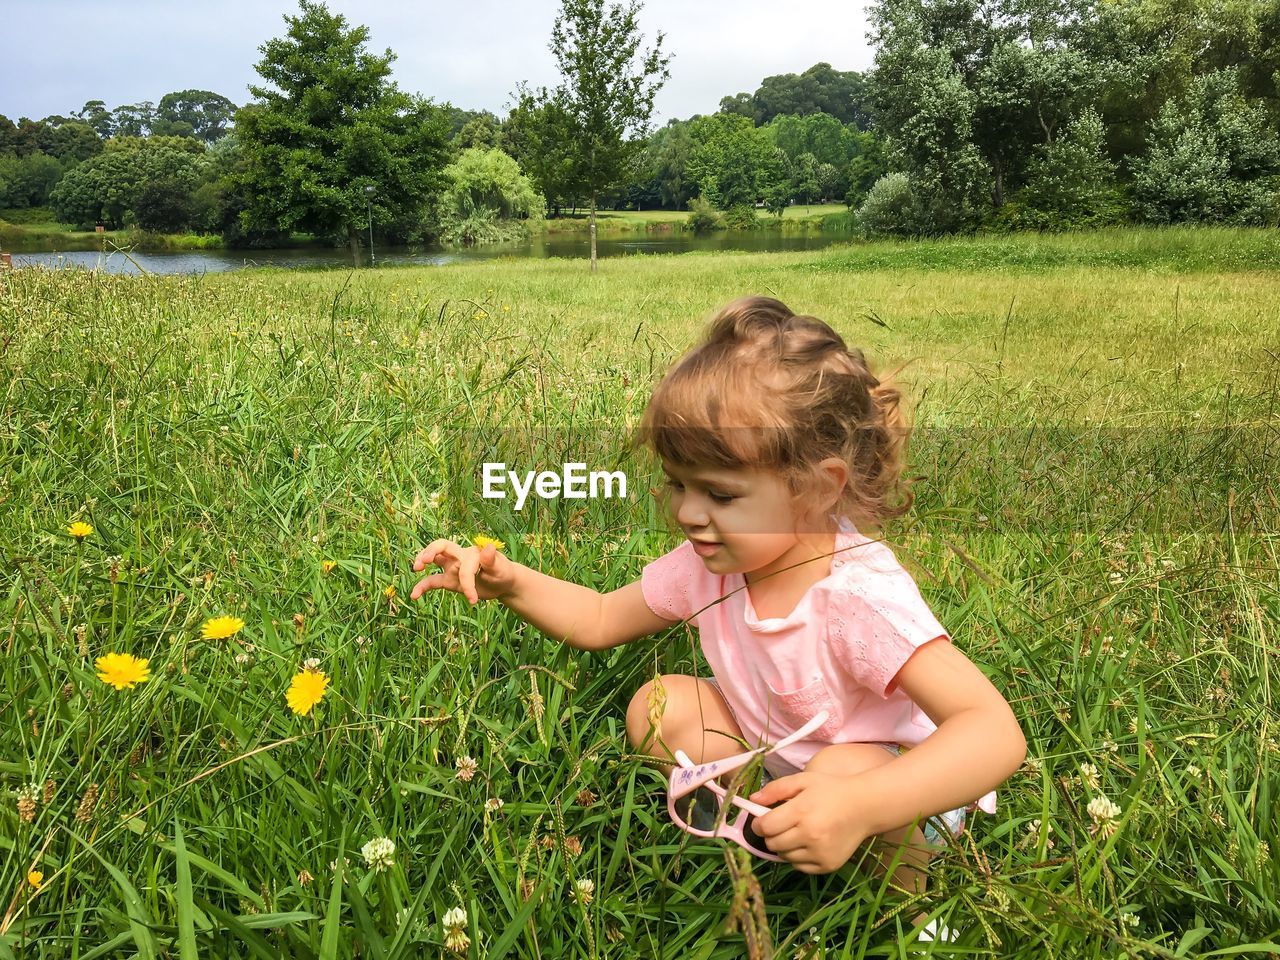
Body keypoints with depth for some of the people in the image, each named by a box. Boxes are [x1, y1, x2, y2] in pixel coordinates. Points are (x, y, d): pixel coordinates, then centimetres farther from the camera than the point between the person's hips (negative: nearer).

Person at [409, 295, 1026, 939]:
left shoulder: (862, 595, -34)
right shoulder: (708, 565, -14)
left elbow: (996, 734, -40)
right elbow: (600, 621, 0)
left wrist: (858, 808, -54)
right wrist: (511, 583, -18)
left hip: (896, 787, -5)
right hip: (768, 762, 5)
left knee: (843, 771, -36)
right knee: (661, 706, -14)